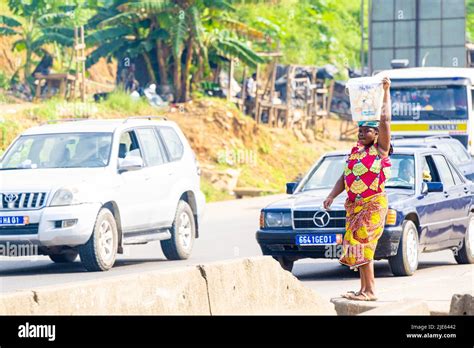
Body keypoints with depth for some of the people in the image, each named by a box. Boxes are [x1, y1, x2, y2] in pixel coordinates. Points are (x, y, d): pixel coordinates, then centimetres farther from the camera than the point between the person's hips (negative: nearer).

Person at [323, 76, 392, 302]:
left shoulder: (380, 149, -2)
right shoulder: (354, 153, 17)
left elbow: (385, 120, -10)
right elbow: (343, 179, 19)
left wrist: (386, 92, -3)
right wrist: (331, 196, 4)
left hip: (373, 204, -8)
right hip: (353, 204, 8)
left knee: (362, 245, -14)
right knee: (358, 247, 7)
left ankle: (370, 291, -14)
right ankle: (364, 289, 12)